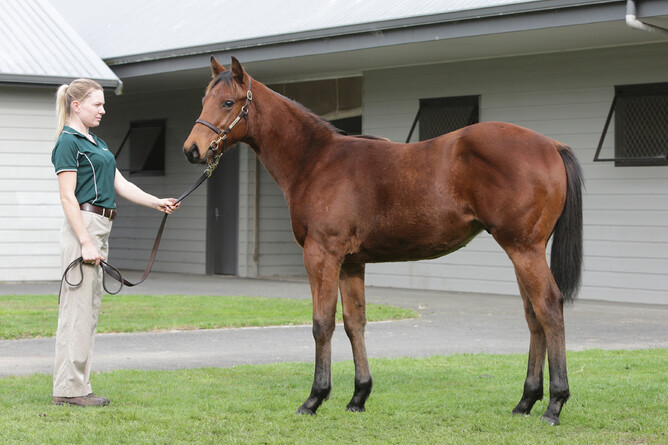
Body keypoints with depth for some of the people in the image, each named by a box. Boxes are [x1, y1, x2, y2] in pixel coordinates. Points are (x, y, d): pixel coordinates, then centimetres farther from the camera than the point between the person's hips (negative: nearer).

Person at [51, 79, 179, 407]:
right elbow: (67, 197, -16)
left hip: (100, 229, 10)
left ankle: (77, 385, 15)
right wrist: (85, 243, -21)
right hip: (83, 226, -10)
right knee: (78, 307, -7)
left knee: (89, 309, 10)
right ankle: (69, 388, -4)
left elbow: (120, 184, 16)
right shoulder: (69, 142, -10)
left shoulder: (96, 143, 19)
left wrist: (156, 202, 3)